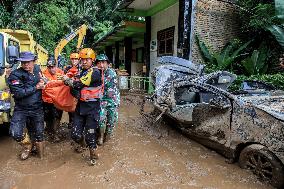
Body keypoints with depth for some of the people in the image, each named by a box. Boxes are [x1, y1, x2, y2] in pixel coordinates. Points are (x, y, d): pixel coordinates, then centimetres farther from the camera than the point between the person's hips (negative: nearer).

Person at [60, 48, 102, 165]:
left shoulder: (95, 72, -12)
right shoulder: (82, 72, 15)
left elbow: (79, 84, -18)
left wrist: (67, 80, -1)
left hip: (92, 107, -6)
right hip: (80, 106, 7)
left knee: (89, 135, 0)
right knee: (75, 134, 6)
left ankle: (94, 155, 25)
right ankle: (81, 144, 40)